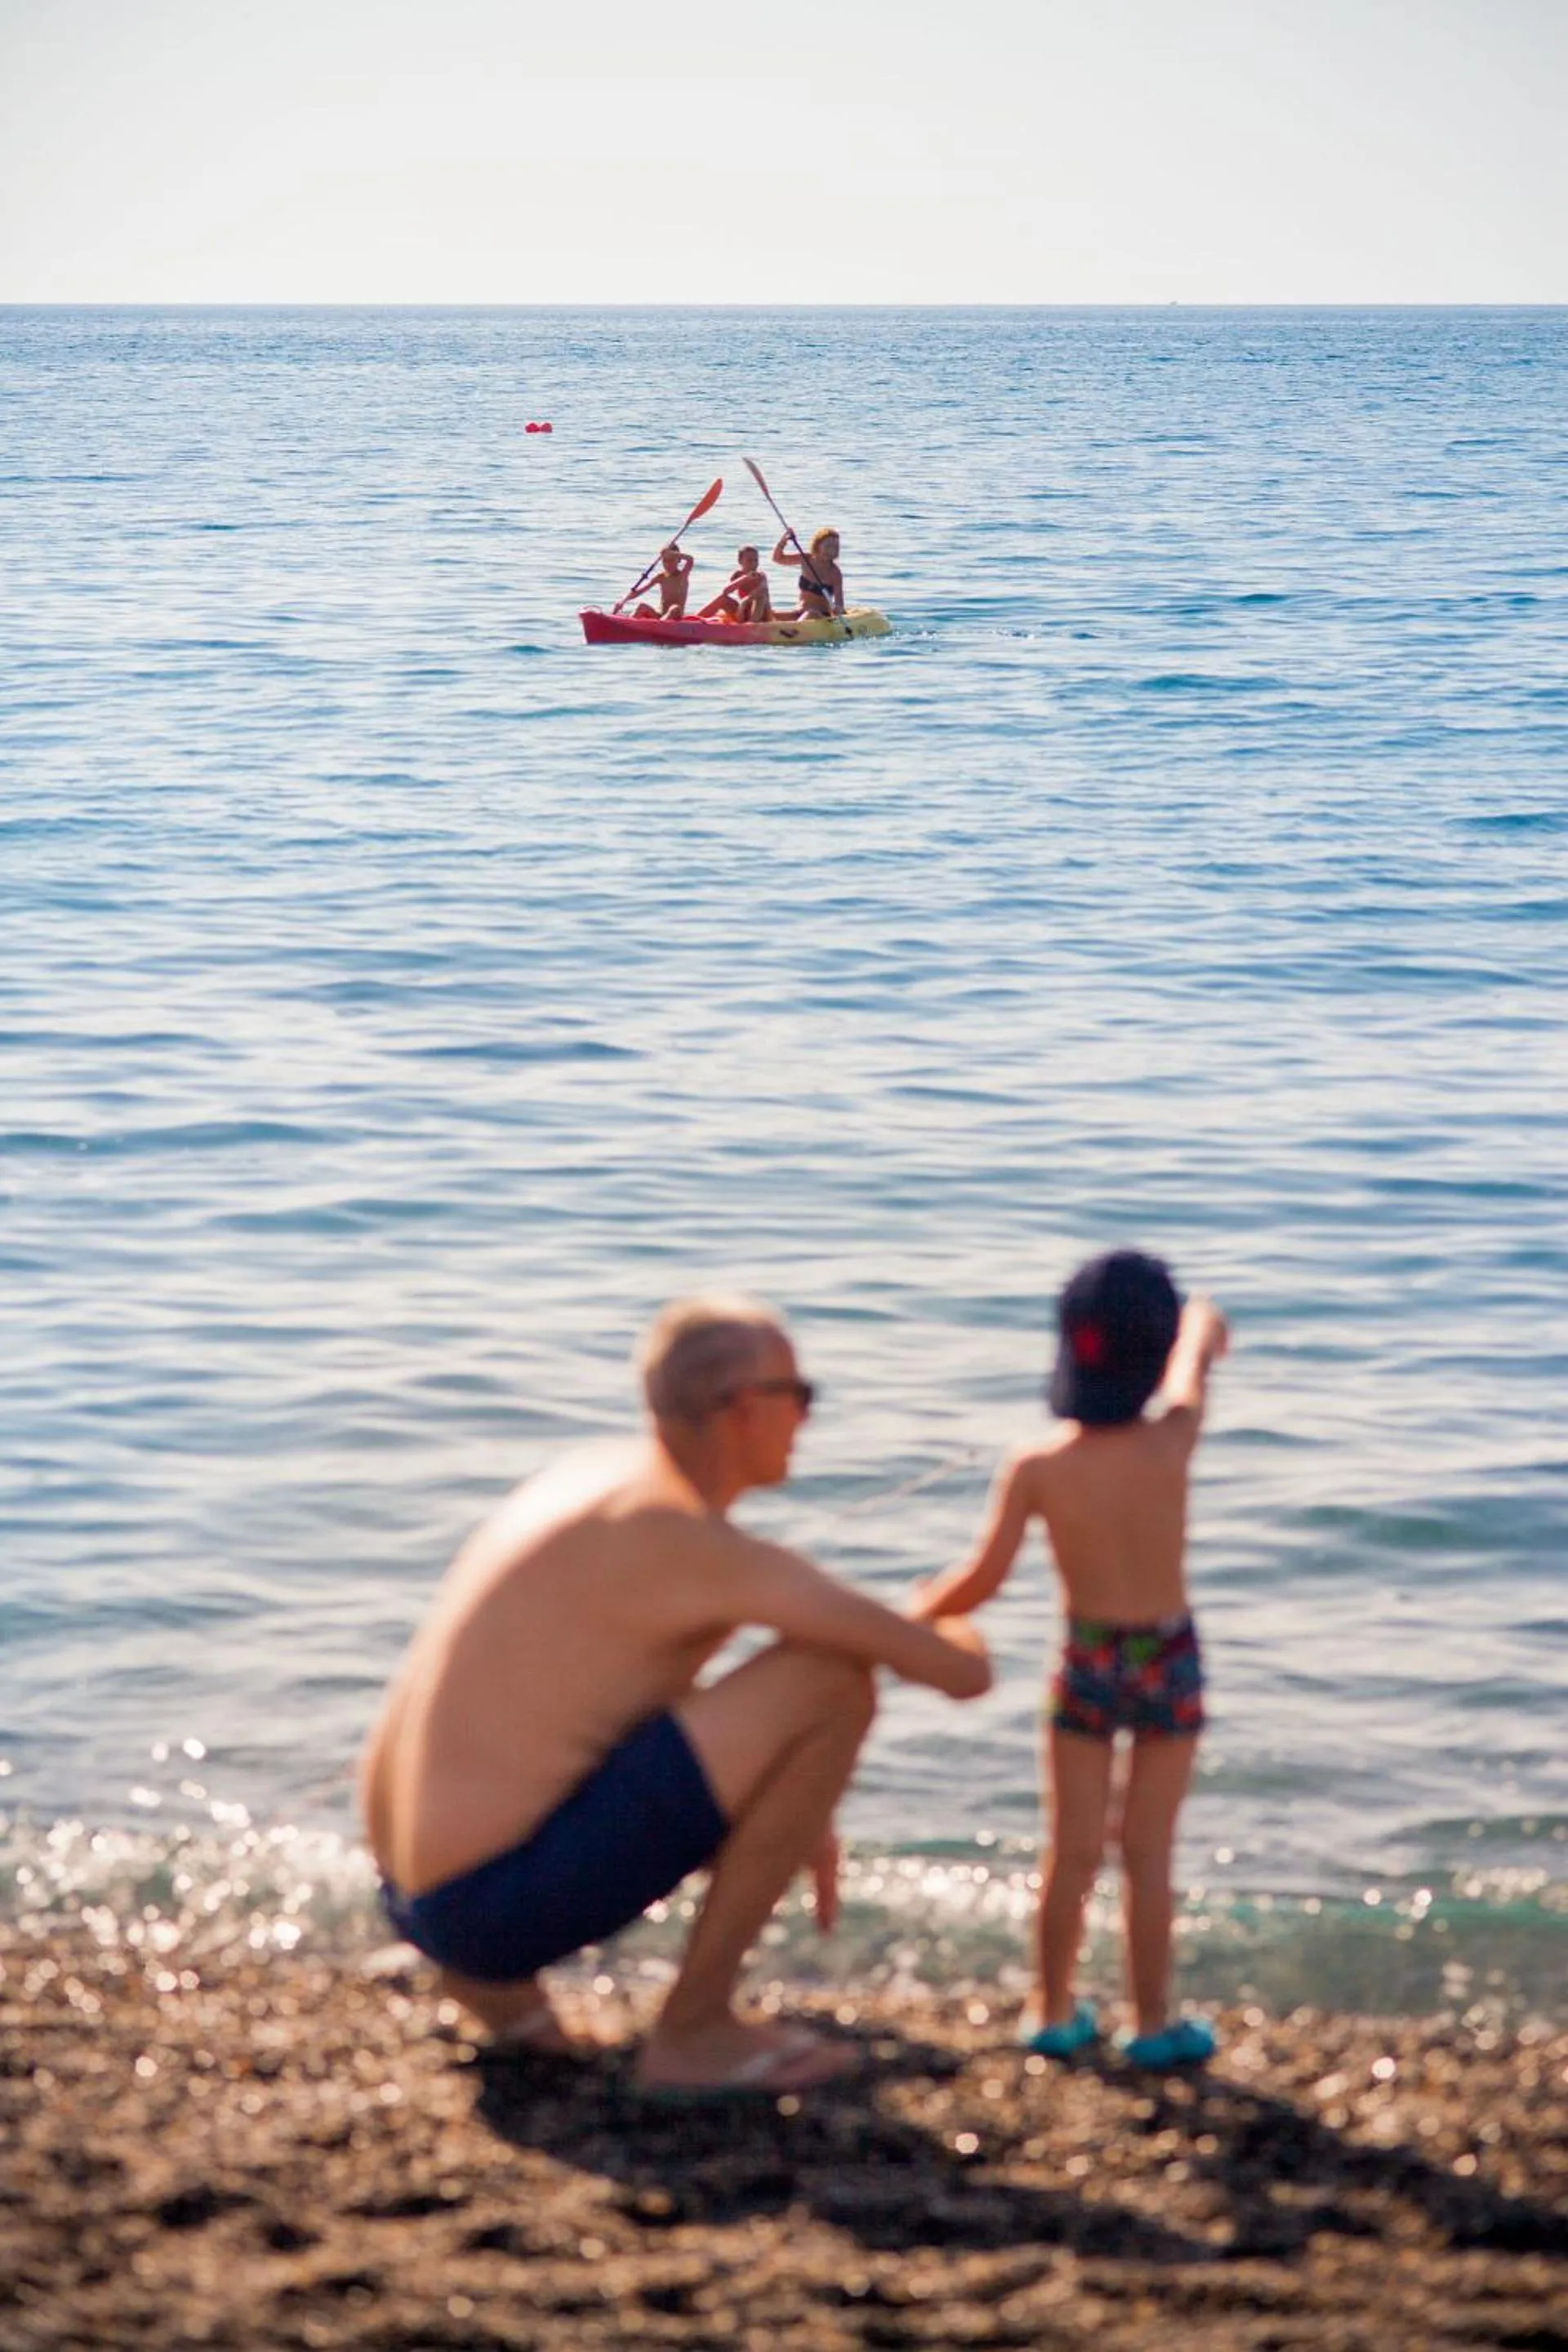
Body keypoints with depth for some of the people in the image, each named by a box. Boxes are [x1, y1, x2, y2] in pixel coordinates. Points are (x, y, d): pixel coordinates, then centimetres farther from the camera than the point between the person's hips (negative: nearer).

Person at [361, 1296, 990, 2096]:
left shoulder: (595, 1478, 12)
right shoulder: (692, 1544, -15)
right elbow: (962, 1672, -14)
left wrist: (791, 1811, 32)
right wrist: (958, 1642, 11)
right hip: (508, 1904, -9)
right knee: (832, 1681, -11)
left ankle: (492, 1975, 17)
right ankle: (694, 2027, -5)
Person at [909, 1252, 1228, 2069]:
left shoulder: (1035, 1469, -17)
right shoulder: (1171, 1443, -15)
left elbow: (981, 1581, -16)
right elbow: (1195, 1361, 7)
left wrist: (919, 1614, 4)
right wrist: (1201, 1324, 29)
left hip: (1087, 1664, 0)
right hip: (1168, 1662, 0)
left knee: (1072, 1851, 12)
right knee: (1148, 1854, 8)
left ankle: (1054, 2012, 24)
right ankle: (1153, 2023, 15)